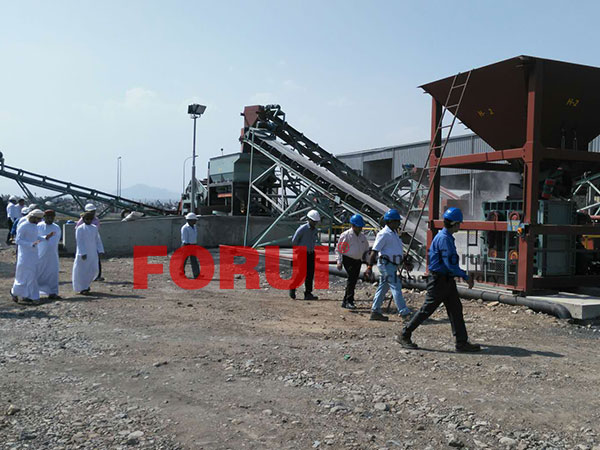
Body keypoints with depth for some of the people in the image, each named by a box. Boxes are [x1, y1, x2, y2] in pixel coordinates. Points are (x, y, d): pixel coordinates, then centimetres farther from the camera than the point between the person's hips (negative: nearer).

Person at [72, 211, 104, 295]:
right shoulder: (80, 228, -7)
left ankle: (85, 284, 28)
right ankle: (82, 288, 9)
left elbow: (98, 240, 9)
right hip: (83, 253, -5)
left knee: (93, 270, 3)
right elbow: (79, 242, -12)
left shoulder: (94, 228, 8)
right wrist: (82, 253, -20)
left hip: (92, 253, 5)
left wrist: (100, 251, 0)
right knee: (82, 270, 0)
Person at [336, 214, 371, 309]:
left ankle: (345, 301, 17)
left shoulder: (362, 237, 13)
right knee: (352, 277, -21)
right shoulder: (346, 235, -6)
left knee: (353, 280, 7)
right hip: (348, 259, -6)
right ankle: (349, 301, -20)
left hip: (358, 261, 7)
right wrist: (339, 262, -12)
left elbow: (366, 250, 22)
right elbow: (338, 249, -4)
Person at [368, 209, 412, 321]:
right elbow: (374, 252, -16)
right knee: (396, 287, -12)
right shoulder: (384, 234, -13)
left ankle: (375, 312, 16)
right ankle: (404, 312, -13)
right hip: (386, 264, -10)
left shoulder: (395, 233, 17)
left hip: (393, 265, 10)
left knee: (382, 288, 11)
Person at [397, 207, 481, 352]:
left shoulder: (448, 237, 14)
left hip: (447, 280, 10)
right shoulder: (444, 238, -19)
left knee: (456, 310, 7)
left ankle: (462, 342, 10)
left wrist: (464, 275, 17)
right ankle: (404, 336, 9)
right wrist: (466, 277, -17)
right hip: (439, 279, -10)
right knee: (426, 310, -2)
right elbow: (450, 264, -24)